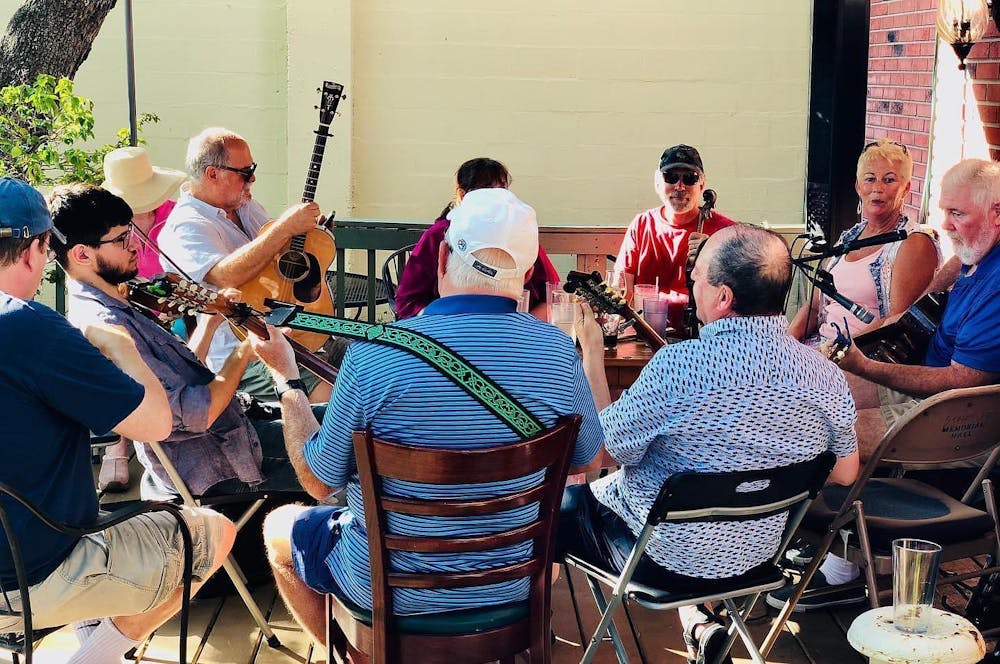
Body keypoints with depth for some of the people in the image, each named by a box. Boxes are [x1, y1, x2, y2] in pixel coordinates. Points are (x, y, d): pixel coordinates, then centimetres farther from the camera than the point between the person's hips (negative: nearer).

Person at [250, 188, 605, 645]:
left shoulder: (373, 356, -25)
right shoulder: (560, 352, -17)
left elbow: (319, 482, -11)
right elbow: (588, 457, 1)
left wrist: (285, 377, 1)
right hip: (517, 583, 3)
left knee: (279, 527, 25)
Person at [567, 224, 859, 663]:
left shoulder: (677, 365, -29)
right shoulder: (825, 376, -13)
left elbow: (610, 446, -15)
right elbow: (845, 474, 1)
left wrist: (592, 351, -5)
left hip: (664, 558, -5)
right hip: (759, 554, 6)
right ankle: (698, 622, 24)